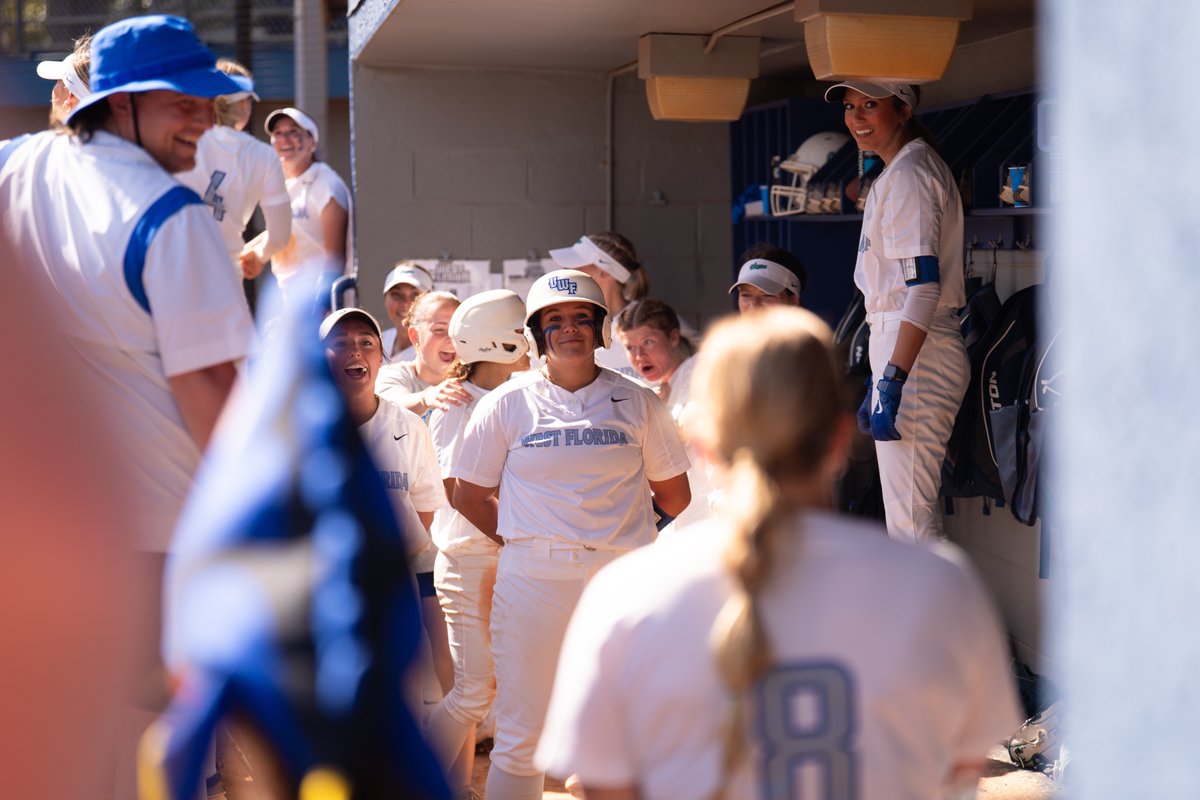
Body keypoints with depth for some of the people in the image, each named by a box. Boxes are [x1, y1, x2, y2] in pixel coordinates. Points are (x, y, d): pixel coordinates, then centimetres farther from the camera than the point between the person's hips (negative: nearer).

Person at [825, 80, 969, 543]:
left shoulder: (908, 173, -11)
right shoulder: (896, 173, 20)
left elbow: (923, 286, -20)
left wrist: (891, 383, -25)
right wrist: (878, 384, 23)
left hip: (913, 356, -11)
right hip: (901, 348, 11)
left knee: (908, 518, -10)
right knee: (912, 515, 14)